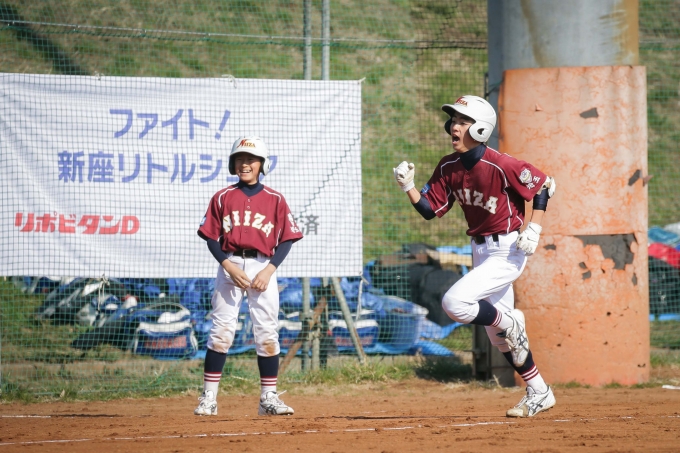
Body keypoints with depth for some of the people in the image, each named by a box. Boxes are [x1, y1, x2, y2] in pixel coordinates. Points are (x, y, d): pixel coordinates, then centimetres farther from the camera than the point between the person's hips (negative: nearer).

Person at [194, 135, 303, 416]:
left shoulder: (274, 200, 6)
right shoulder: (223, 198, 7)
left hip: (263, 268, 0)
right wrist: (230, 267, -11)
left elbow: (286, 240, 4)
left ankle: (269, 398, 5)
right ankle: (209, 398, -4)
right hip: (229, 267, 0)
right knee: (221, 332, -4)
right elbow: (211, 238, 4)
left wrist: (269, 270, -10)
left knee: (267, 333, 0)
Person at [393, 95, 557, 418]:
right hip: (480, 251, 8)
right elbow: (430, 210, 1)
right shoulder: (448, 168, -1)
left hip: (507, 251, -8)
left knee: (454, 303, -24)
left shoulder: (501, 166, -21)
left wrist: (534, 229, -18)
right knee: (498, 337, 15)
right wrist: (408, 187, -14)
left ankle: (511, 323, 0)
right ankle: (539, 393, 29)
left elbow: (544, 185, -12)